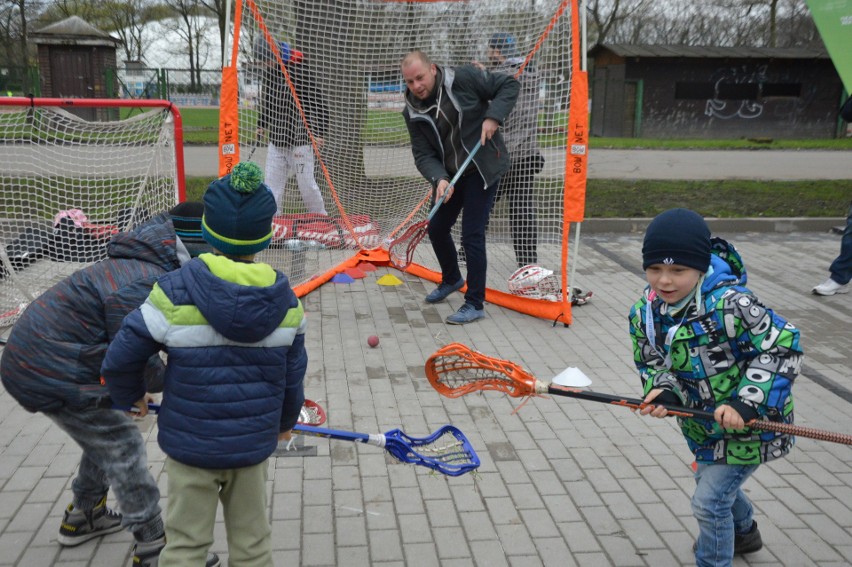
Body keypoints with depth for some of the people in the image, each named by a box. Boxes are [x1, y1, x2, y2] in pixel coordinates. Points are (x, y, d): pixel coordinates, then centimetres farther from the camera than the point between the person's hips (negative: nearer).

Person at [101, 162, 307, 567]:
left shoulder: (175, 292, -17)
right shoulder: (284, 300, -7)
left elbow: (121, 358, -9)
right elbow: (293, 375, 3)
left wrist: (129, 394, 13)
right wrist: (285, 421, 22)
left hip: (191, 445, -2)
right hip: (254, 443, 3)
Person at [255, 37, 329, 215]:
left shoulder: (299, 69, -14)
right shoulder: (267, 71, 6)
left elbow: (318, 102, -12)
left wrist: (319, 132, -16)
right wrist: (261, 125, 21)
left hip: (300, 139, -6)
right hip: (276, 138, 6)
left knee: (306, 183, -1)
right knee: (273, 182, 5)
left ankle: (321, 218, 16)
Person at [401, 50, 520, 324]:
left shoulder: (464, 78, -19)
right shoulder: (412, 112, -6)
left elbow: (509, 84, -10)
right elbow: (423, 155, -10)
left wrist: (493, 116, -25)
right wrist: (439, 178, -30)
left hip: (483, 168, -6)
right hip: (449, 174, 6)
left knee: (472, 234, -10)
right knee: (436, 228, 15)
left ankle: (475, 303, 3)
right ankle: (452, 279, 43)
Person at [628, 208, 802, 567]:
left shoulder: (730, 303, -32)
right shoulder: (645, 311, -12)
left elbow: (783, 348, -26)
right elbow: (651, 362, -1)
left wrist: (745, 402, -33)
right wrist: (662, 391, -23)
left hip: (750, 421, -7)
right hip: (702, 421, 8)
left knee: (709, 501, -6)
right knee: (713, 481, 30)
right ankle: (744, 532, 62)